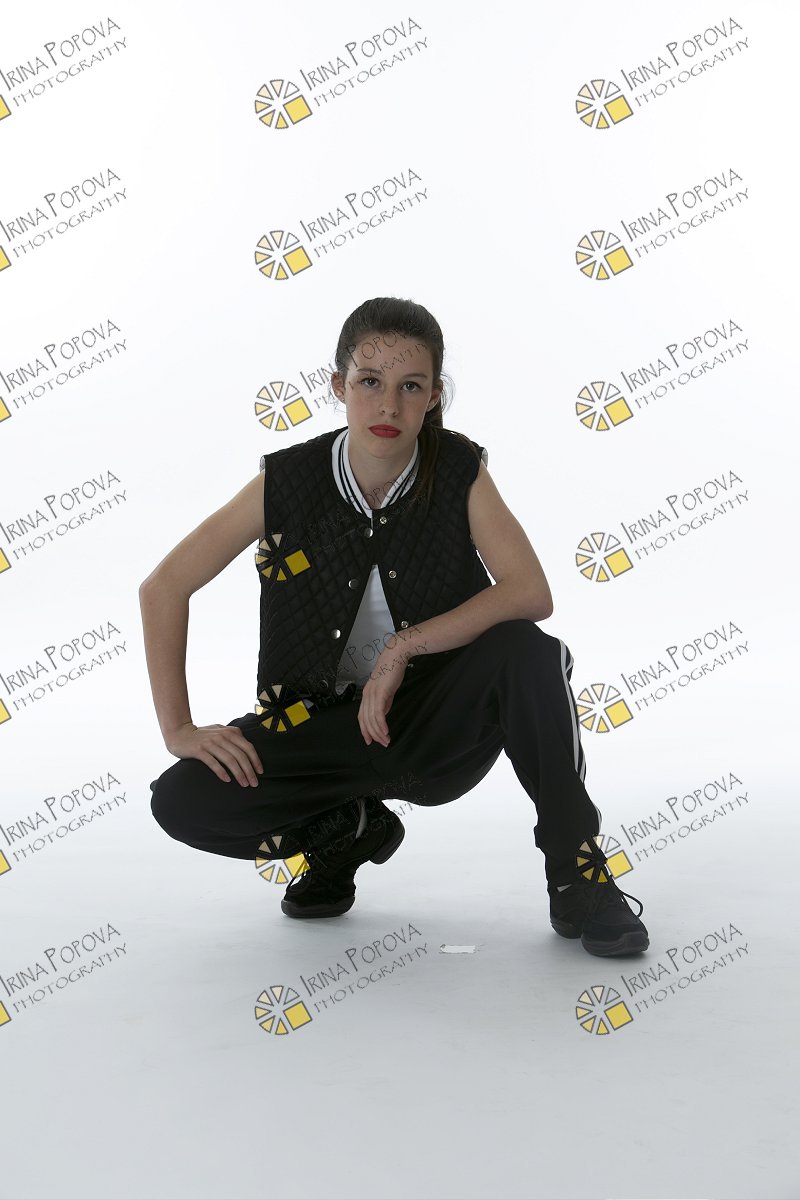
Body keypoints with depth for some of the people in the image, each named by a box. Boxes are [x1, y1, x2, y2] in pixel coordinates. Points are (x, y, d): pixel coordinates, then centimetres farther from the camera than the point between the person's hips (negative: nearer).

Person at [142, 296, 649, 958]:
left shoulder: (460, 471, -11)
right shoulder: (287, 482, -11)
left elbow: (531, 593, -23)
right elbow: (163, 589, -6)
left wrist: (404, 647, -27)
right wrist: (178, 729, -11)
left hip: (438, 727, -1)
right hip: (323, 724, 1)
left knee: (525, 650, -32)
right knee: (184, 801, -22)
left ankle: (577, 872, -12)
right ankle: (347, 830, 8)